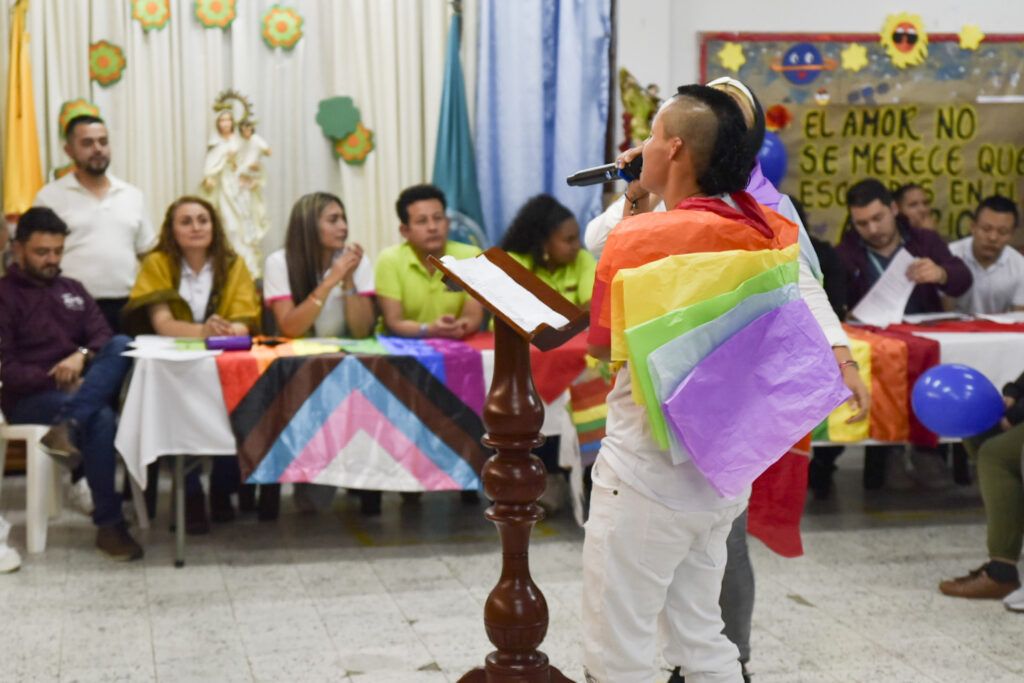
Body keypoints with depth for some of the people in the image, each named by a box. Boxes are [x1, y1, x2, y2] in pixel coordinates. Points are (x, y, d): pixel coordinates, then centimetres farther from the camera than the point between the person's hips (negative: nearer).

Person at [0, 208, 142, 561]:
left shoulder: (73, 290, 21)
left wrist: (82, 355, -14)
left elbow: (104, 336, 9)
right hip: (30, 398, -5)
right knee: (101, 419, -34)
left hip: (84, 388, 5)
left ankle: (67, 427, -41)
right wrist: (54, 380, -20)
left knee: (122, 346, -25)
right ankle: (109, 524, -29)